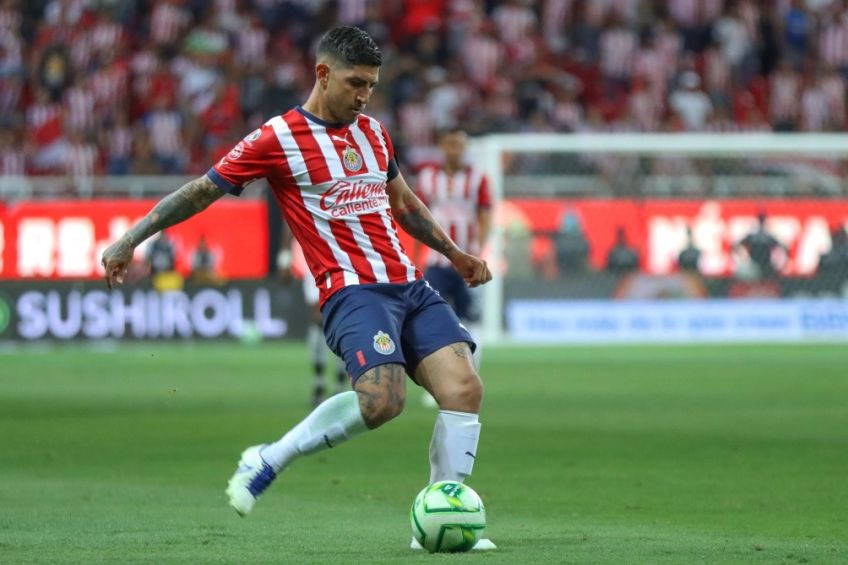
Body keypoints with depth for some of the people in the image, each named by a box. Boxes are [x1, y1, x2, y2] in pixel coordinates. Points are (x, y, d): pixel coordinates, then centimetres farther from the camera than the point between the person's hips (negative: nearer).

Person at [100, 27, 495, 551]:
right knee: (382, 399, -28)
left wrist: (455, 253, 35)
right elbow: (201, 191, 2)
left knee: (465, 388, -12)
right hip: (353, 291, -7)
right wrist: (129, 241, 1)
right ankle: (269, 462, -7)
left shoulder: (373, 132, 18)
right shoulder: (279, 138, -2)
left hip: (411, 286, 7)